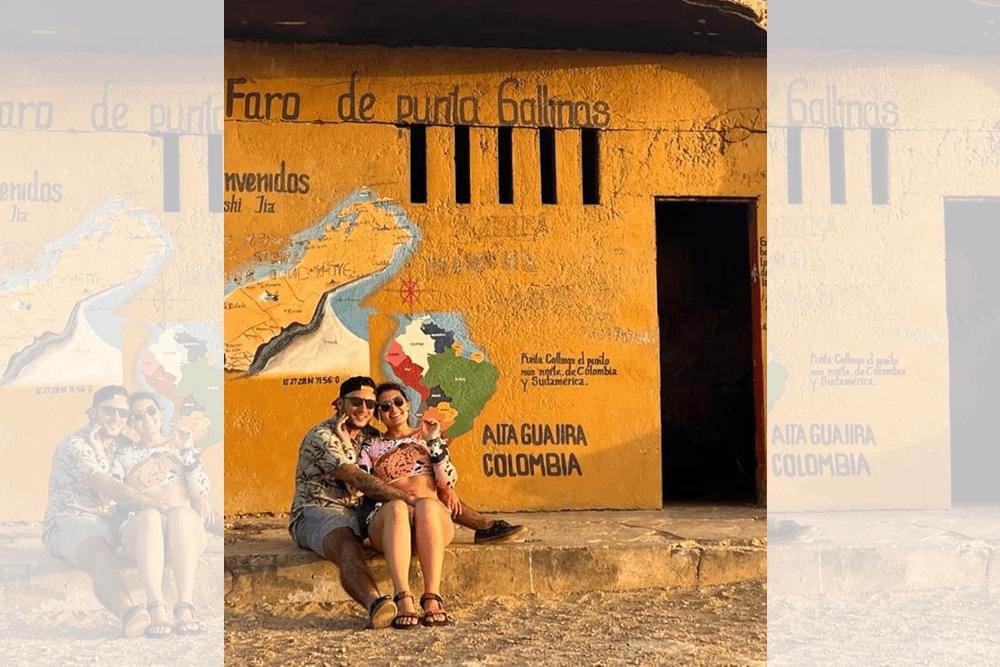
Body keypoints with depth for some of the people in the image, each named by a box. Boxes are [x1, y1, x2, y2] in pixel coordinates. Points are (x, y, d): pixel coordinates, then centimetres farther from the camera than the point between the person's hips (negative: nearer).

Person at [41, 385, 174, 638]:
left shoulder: (123, 445, 15)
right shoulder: (73, 447, -11)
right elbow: (109, 487, -22)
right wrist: (158, 506, -33)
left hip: (109, 523, 9)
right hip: (68, 523, -9)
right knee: (102, 560, -40)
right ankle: (128, 612, -71)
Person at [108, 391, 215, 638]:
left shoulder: (180, 446, 25)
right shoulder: (124, 455, 27)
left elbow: (202, 490, 8)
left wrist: (186, 449, 2)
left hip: (187, 531, 0)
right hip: (139, 533, 0)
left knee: (180, 513, -38)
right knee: (150, 515, -37)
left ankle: (185, 607, -54)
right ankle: (157, 609, -55)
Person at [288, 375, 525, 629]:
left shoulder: (369, 436, 12)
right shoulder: (321, 437, -14)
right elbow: (356, 479, -27)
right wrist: (403, 496, -36)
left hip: (359, 513, 9)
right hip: (316, 514, -8)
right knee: (348, 549, -44)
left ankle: (485, 526, 7)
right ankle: (374, 604, -72)